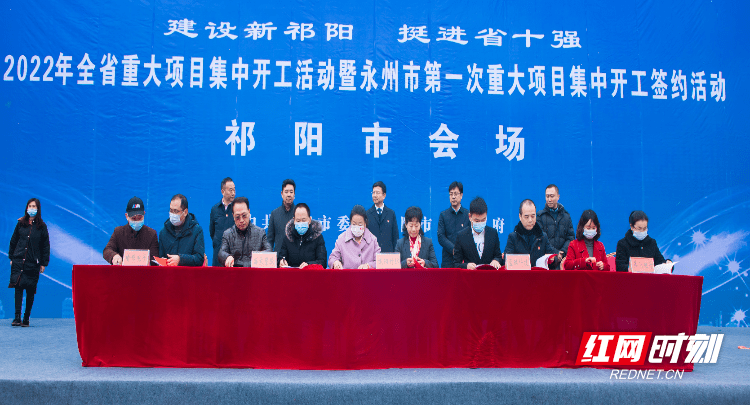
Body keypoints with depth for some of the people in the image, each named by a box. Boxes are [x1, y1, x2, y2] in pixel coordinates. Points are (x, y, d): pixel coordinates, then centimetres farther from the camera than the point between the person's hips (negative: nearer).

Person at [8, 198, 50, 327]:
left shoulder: (42, 226, 3)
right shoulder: (20, 223, 7)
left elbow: (46, 246, 6)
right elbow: (13, 240, 14)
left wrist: (44, 263, 3)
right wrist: (11, 257, 9)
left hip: (33, 263, -1)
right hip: (19, 260, 1)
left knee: (30, 290, 1)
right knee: (18, 287, -11)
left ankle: (26, 318, 10)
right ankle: (17, 317, -12)